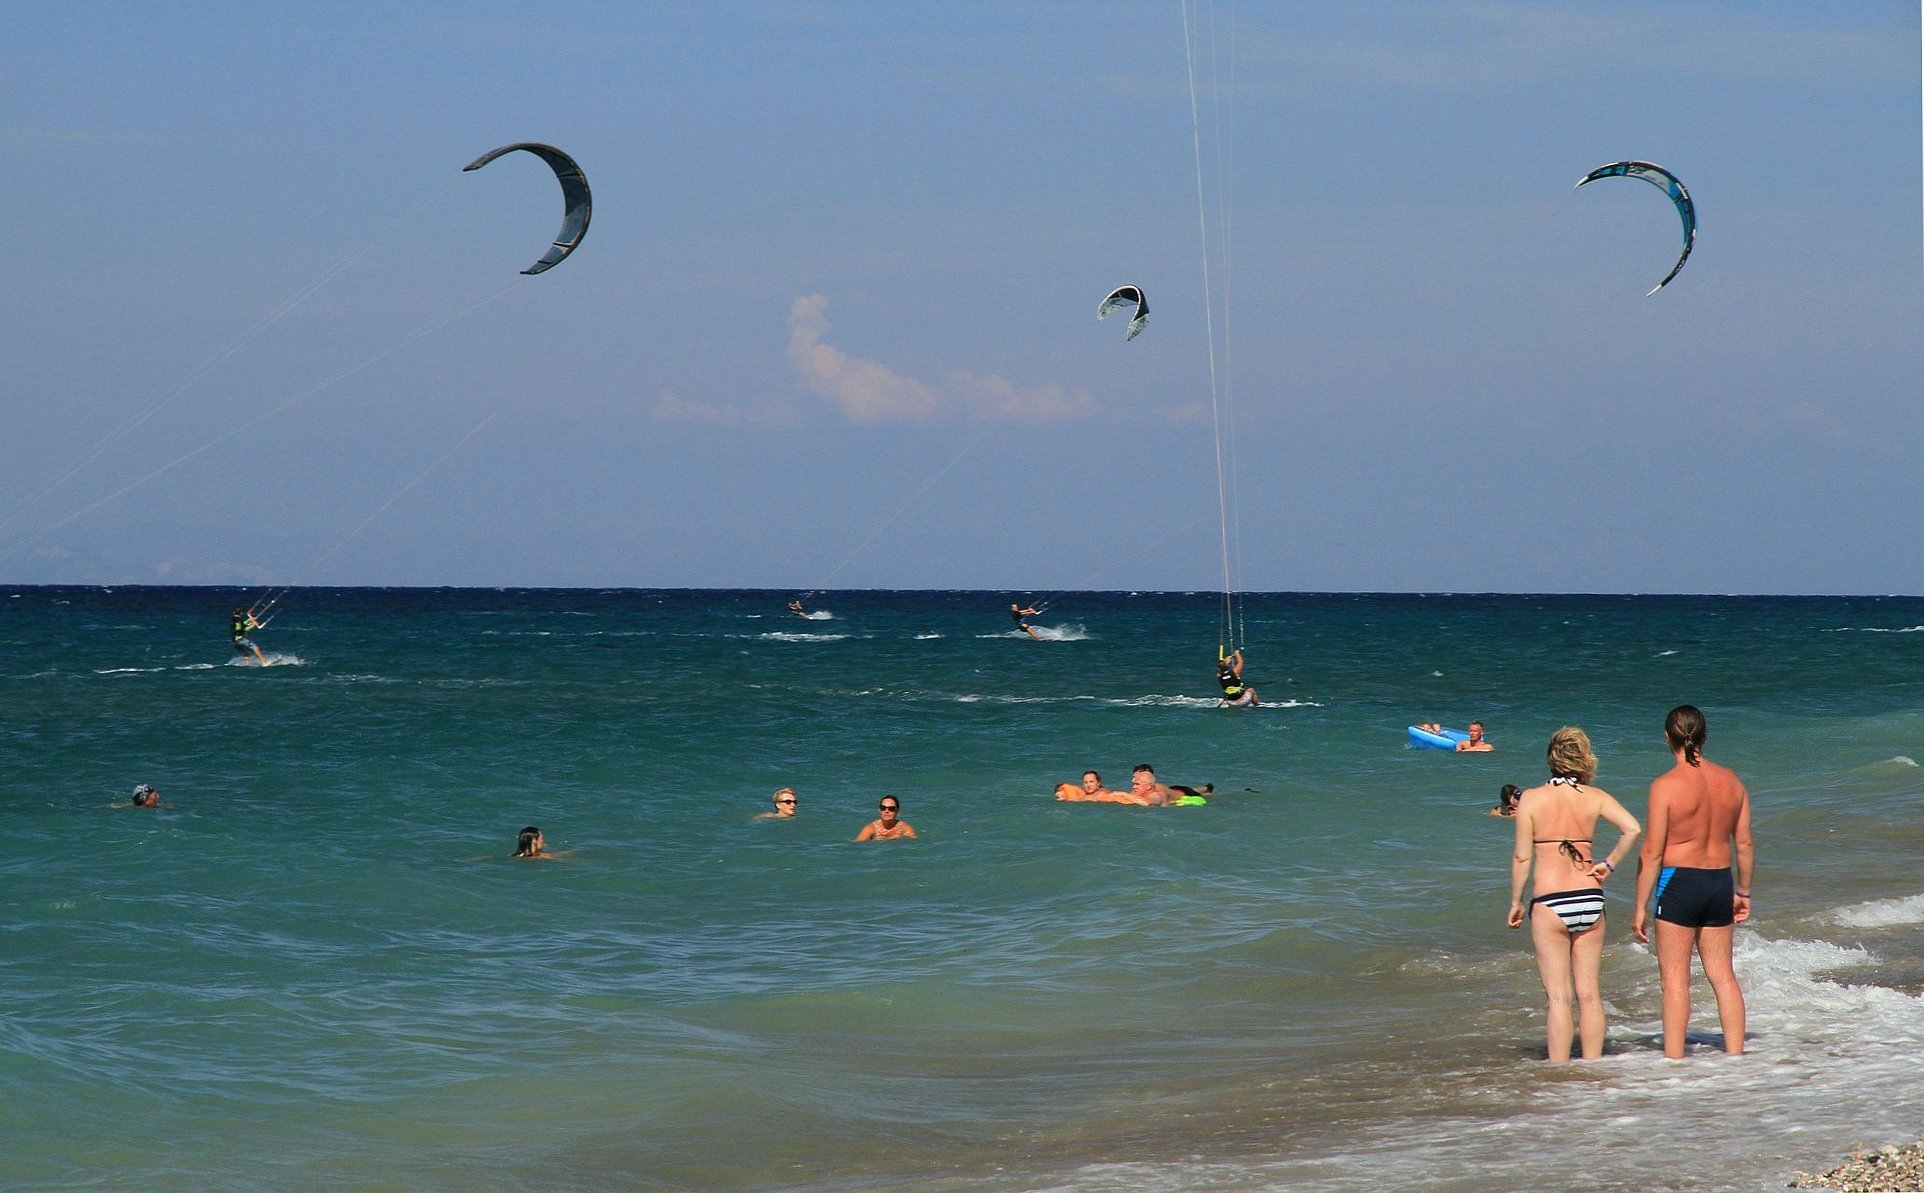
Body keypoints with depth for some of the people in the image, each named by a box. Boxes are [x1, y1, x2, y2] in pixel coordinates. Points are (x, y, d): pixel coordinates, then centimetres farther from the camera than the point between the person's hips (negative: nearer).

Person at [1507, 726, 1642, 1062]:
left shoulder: (1532, 799, -3)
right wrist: (1610, 864, 2)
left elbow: (1522, 856, -4)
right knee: (1589, 993, 10)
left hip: (1550, 904, -2)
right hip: (1590, 899, 3)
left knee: (1559, 996, -1)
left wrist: (1516, 902, 5)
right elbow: (1632, 828, -11)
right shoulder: (1595, 797, 2)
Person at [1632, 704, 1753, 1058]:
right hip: (1720, 883, 5)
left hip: (1679, 883, -5)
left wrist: (1640, 907, -7)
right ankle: (1735, 1055, 13)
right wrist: (1743, 892, 20)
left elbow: (1652, 853, -13)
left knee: (1675, 978, 0)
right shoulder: (1731, 781, 2)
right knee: (1723, 974, 13)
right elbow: (1745, 845, 8)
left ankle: (1674, 1059, -1)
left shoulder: (1666, 785, -14)